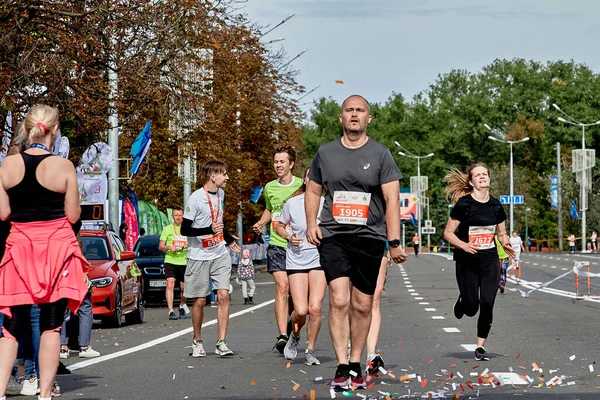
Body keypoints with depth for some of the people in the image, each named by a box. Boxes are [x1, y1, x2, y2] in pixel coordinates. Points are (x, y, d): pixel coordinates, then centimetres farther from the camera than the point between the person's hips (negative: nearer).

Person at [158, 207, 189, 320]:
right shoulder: (167, 229, 8)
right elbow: (160, 246, 6)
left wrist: (189, 246, -10)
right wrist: (169, 247, -14)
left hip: (184, 262, 2)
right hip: (170, 261, -2)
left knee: (184, 288, 8)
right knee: (170, 285, -17)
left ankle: (182, 306, 35)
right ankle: (171, 311, -20)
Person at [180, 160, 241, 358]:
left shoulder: (220, 194, 9)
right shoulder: (196, 198, -13)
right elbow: (184, 229, -14)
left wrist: (229, 240, 32)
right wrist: (209, 230, -25)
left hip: (220, 254, 5)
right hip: (199, 256, -5)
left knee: (223, 295, -7)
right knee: (200, 301, 1)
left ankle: (221, 343, -5)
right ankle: (197, 342, 19)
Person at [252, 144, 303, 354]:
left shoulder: (302, 186, -3)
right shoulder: (269, 187, 9)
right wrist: (261, 223, 11)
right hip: (276, 244, 1)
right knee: (282, 287, -13)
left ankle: (292, 323, 33)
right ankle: (282, 335, -20)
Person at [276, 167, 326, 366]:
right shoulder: (292, 203, -1)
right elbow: (280, 226, 13)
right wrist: (288, 237, -6)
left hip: (319, 259, 0)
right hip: (296, 260, 0)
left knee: (315, 308, -10)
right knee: (300, 311, -10)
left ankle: (310, 351, 9)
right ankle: (295, 335, 25)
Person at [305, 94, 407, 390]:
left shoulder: (380, 154, 1)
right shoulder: (326, 153, 8)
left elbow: (392, 200, -3)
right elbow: (313, 190, 19)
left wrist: (395, 241, -11)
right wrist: (311, 223, 4)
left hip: (369, 237, 0)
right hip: (333, 236, 0)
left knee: (362, 305, 5)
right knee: (339, 300, -13)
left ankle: (355, 365, 18)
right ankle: (342, 367, -11)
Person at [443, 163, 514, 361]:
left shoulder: (496, 205, 5)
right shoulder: (464, 204, -9)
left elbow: (501, 233, 17)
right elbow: (448, 233, -7)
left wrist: (505, 243, -5)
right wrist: (464, 245, -23)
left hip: (490, 262, 3)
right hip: (467, 263, -3)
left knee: (487, 305, -7)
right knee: (471, 307, -2)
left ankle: (480, 346, 6)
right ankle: (461, 303, 36)